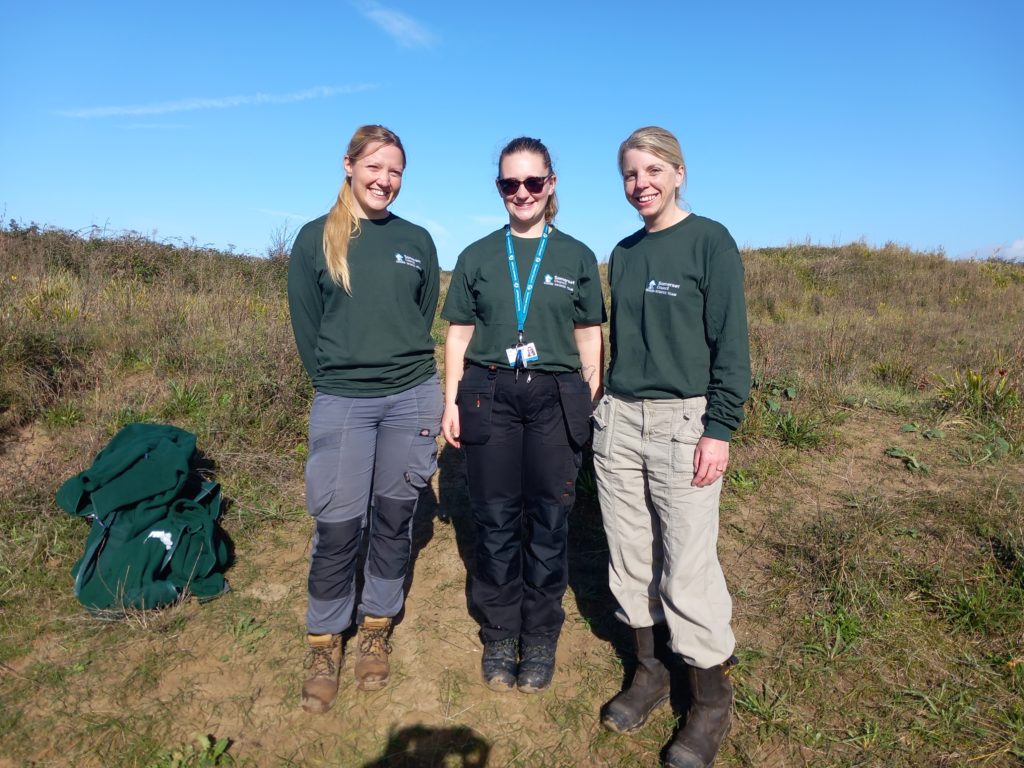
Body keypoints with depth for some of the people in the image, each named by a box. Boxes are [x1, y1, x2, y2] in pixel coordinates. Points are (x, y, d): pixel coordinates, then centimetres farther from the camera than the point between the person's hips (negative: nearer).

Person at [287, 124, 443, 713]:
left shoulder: (417, 241, 9)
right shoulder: (316, 238, 4)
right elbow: (305, 323, 5)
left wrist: (406, 371, 9)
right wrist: (335, 379, 4)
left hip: (412, 398, 2)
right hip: (341, 402, -1)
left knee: (394, 520, 9)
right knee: (338, 527, 0)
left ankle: (377, 629, 28)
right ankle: (325, 642, 21)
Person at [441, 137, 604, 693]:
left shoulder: (577, 257, 8)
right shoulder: (477, 256, 9)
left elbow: (589, 337, 9)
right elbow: (459, 334, 9)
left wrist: (592, 405, 3)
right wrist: (451, 401, 2)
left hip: (555, 399, 0)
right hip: (489, 396, 1)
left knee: (548, 521, 5)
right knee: (495, 519, 6)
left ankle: (539, 638, 23)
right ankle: (499, 636, 23)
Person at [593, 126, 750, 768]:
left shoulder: (710, 240, -2)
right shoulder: (624, 253, 14)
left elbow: (730, 342, -7)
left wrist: (720, 430, -13)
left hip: (683, 421, -5)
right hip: (618, 420, 6)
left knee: (687, 566, -2)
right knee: (632, 557, 11)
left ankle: (712, 702, 18)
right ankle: (650, 672, 30)